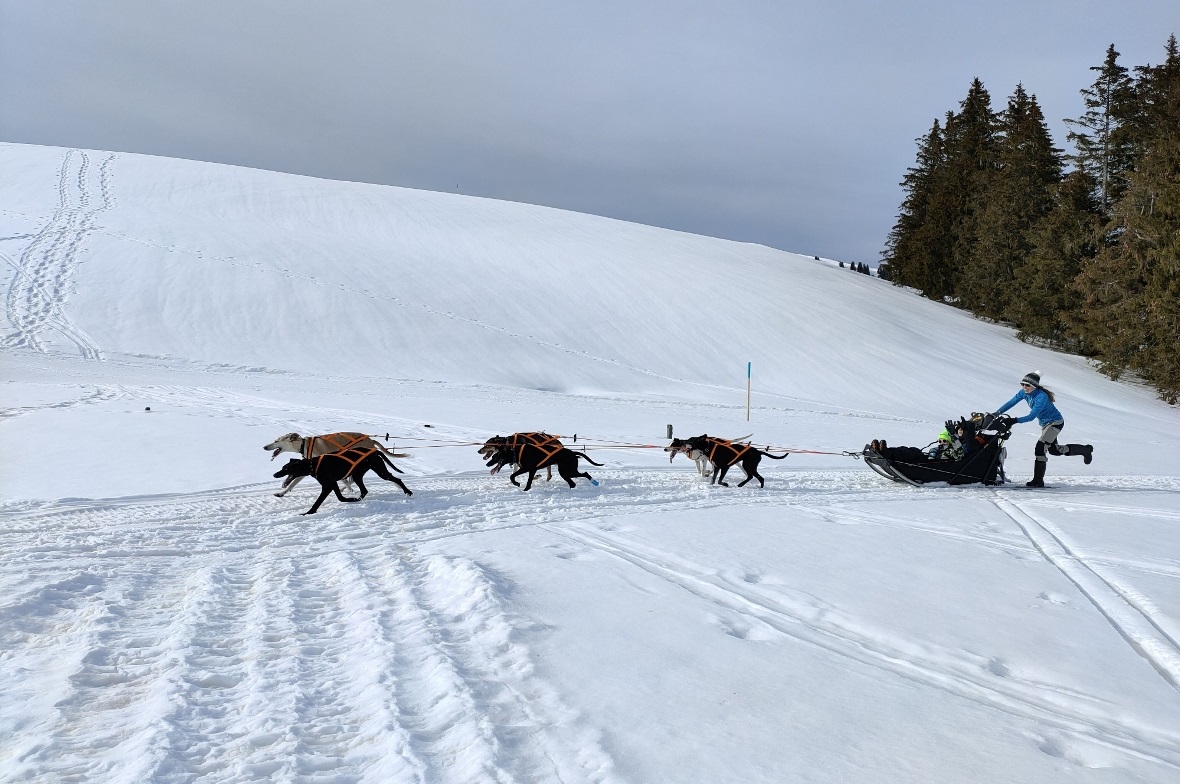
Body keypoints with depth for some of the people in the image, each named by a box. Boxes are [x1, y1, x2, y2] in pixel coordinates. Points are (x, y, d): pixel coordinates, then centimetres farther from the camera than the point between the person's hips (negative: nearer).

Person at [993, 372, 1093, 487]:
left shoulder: (1041, 397, -33)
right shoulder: (1024, 393, -11)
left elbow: (1031, 416, -37)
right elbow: (1011, 403, -9)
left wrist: (1015, 420, -46)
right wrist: (997, 413, -22)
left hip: (1055, 423, -9)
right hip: (1045, 424, 9)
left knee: (1040, 449, -19)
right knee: (1054, 450, 23)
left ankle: (1038, 481, -14)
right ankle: (1085, 449, 45)